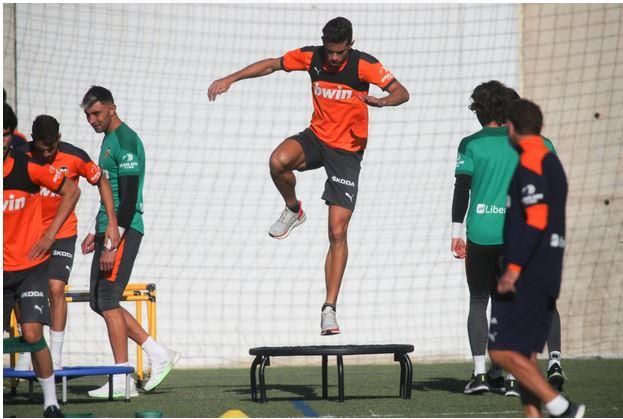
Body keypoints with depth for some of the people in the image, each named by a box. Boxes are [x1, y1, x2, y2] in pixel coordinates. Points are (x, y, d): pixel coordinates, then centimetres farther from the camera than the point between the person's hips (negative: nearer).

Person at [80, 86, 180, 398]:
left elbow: (128, 197, -19)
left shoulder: (125, 141, -13)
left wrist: (112, 243, -23)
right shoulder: (109, 140, 19)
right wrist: (97, 232, 25)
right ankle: (159, 355, 11)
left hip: (124, 231, -10)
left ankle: (122, 381, -6)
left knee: (107, 300, -10)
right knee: (100, 302, 9)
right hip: (109, 230, 10)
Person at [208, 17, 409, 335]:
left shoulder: (364, 65, -16)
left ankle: (329, 309, -5)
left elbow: (402, 93, -21)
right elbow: (271, 65, 8)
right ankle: (293, 210, 0)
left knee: (337, 233, -9)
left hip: (347, 152, -3)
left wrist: (381, 101, -43)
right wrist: (230, 79, 2)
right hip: (316, 136, 3)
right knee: (278, 161, -33)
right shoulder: (312, 57, -6)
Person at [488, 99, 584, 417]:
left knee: (502, 351, -11)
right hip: (546, 276, 10)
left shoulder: (530, 163, -12)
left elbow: (535, 220, -22)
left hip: (526, 275, -10)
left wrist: (514, 267, -23)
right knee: (523, 354, 9)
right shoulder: (551, 162, 19)